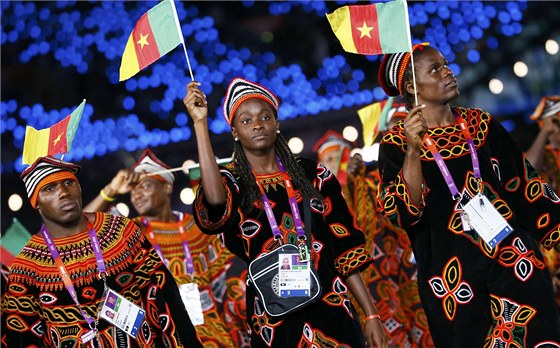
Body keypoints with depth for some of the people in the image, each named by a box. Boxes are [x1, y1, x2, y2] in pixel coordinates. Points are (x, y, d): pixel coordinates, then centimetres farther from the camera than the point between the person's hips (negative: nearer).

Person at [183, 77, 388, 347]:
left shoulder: (312, 174, 8)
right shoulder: (231, 181, 3)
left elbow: (345, 246, 8)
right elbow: (216, 203, -24)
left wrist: (371, 314, 3)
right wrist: (200, 123, -21)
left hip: (332, 308, 2)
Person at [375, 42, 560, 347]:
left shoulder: (481, 124, 9)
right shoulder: (396, 144, -1)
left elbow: (525, 185, 13)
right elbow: (405, 213, -14)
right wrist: (413, 149, -23)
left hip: (515, 261, 3)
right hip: (452, 274, -3)